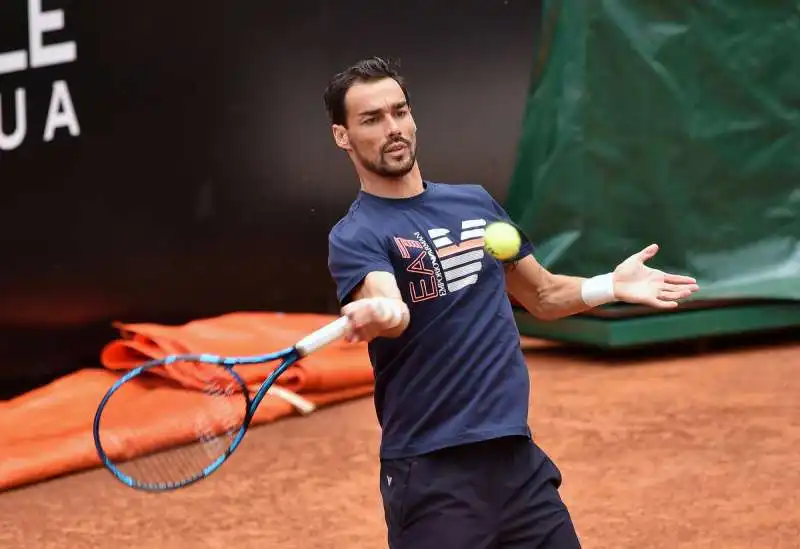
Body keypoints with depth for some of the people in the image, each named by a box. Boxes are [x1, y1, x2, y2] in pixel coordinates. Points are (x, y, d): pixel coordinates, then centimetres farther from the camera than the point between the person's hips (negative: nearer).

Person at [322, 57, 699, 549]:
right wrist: (381, 313, -52)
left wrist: (612, 286, 6)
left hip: (518, 457, 5)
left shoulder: (476, 202, 11)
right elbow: (394, 311, -29)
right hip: (431, 473, -5)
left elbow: (543, 296, 23)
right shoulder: (355, 237, -8)